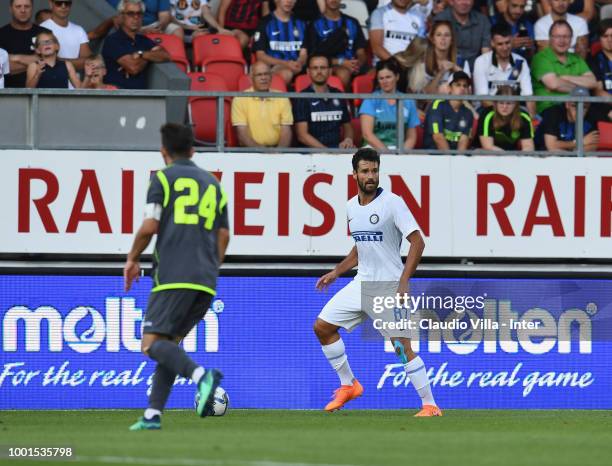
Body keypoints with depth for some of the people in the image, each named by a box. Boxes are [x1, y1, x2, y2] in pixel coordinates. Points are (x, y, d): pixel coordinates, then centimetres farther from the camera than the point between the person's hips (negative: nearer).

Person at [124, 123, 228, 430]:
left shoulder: (163, 178, 2)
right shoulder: (213, 184, 20)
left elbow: (150, 226, -7)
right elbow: (224, 235, 17)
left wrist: (132, 259, 8)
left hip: (173, 275, -6)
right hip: (206, 281, 6)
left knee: (152, 344, -8)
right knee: (171, 342, 14)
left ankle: (201, 375, -33)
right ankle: (153, 414, 4)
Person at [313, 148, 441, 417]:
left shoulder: (392, 203, -12)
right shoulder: (351, 207, 9)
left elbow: (417, 242, -15)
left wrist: (404, 281, -22)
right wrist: (336, 272, 18)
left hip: (389, 285, -7)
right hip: (361, 283, 7)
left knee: (402, 347, -13)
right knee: (322, 327, 5)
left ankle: (430, 405, -7)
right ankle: (348, 386, 18)